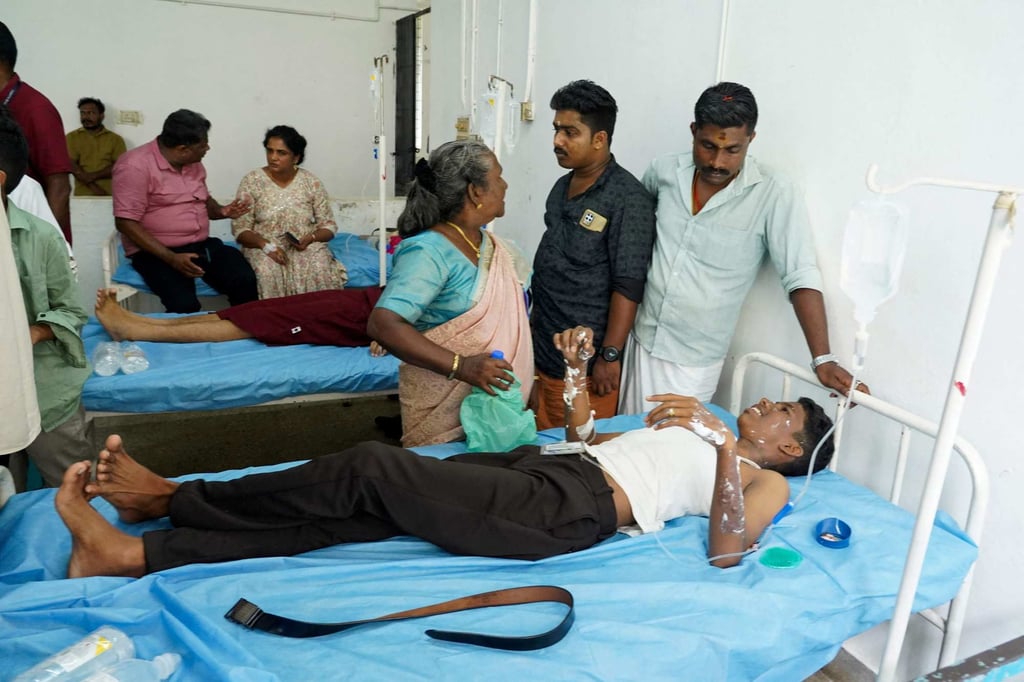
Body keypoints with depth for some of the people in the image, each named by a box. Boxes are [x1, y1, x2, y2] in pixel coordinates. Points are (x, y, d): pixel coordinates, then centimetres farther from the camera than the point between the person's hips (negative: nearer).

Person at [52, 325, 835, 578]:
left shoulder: (764, 481, 11)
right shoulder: (700, 435, 32)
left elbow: (726, 552, -12)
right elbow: (584, 437, 31)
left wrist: (722, 439, -15)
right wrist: (581, 369, 18)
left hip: (575, 511, -7)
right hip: (557, 470, 7)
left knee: (375, 470, -18)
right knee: (361, 506, -9)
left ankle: (169, 498, -7)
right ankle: (135, 552, -8)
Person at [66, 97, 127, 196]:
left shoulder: (116, 139, 10)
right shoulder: (72, 137, 10)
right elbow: (71, 166, -2)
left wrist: (93, 176, -14)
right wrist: (94, 188, -14)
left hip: (109, 196, 0)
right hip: (82, 196, 0)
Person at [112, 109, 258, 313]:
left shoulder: (193, 163, 10)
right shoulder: (135, 166, -12)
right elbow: (126, 223, -16)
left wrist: (221, 211, 2)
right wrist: (171, 258, -24)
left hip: (201, 245, 6)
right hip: (157, 252, -6)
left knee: (246, 281, -22)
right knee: (184, 304, -33)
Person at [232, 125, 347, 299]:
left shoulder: (311, 182, 2)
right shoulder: (251, 181, -1)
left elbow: (328, 225, 4)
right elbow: (240, 229, -3)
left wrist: (310, 238, -18)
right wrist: (266, 245, -22)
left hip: (306, 246, 1)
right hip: (264, 247, 0)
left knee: (320, 270, -32)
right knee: (267, 272, -34)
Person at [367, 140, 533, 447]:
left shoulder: (485, 239, 4)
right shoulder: (429, 252, -22)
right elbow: (382, 325, -32)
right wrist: (460, 366, -38)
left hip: (493, 396, 8)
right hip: (444, 403, -8)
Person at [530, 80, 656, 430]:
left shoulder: (627, 198, -14)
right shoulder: (562, 186, 10)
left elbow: (628, 286, -17)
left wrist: (610, 356, -18)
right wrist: (532, 327, 17)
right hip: (541, 352, 7)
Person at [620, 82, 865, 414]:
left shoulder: (774, 194, -16)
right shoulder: (663, 171, -4)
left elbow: (801, 277, -17)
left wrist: (823, 360, -23)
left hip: (694, 361, -3)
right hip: (640, 339, 4)